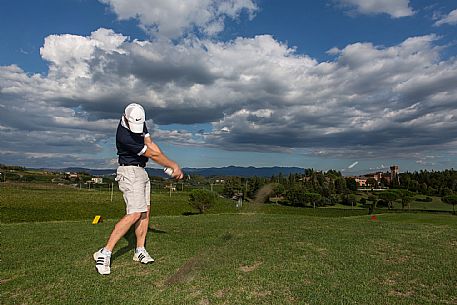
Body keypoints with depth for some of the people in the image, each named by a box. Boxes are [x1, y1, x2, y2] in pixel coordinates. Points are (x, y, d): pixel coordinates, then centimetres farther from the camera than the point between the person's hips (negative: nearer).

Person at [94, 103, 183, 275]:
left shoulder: (139, 122, 1)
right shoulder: (124, 136, -26)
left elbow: (151, 145, 0)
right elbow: (153, 155, -19)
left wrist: (171, 166, -8)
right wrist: (174, 166, -10)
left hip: (141, 172, 9)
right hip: (130, 172, -9)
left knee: (145, 211, 8)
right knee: (135, 214, -16)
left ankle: (140, 251, 16)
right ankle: (105, 253, -12)